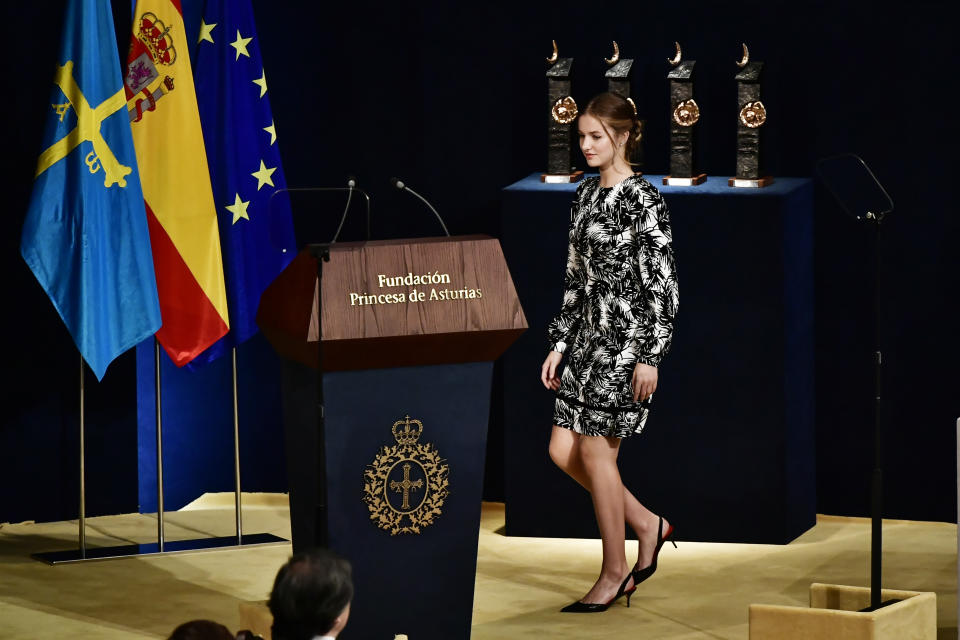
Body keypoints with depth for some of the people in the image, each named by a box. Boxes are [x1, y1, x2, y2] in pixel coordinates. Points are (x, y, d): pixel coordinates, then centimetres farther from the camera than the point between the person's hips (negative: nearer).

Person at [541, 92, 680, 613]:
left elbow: (663, 283, -14)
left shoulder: (643, 200, -11)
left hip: (627, 337, -8)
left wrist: (650, 356, -17)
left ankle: (615, 571, 7)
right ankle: (646, 525, 21)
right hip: (589, 335, 8)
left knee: (595, 450, -5)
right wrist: (559, 344, 13)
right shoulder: (586, 195, 12)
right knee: (563, 450, 4)